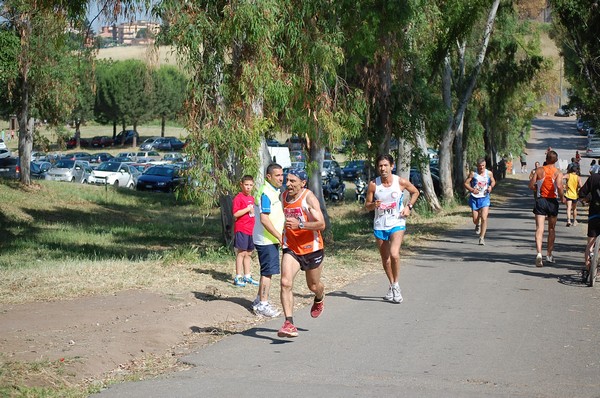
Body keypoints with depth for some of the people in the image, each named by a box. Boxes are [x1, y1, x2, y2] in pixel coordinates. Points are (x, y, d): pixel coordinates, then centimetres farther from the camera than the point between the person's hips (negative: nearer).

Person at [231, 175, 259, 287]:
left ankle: (247, 276, 20)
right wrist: (248, 209, -19)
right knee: (241, 253, -7)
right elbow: (235, 214, -18)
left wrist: (254, 211, 10)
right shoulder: (238, 198, -9)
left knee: (248, 253, 12)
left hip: (251, 229, 8)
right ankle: (238, 277, -4)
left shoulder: (252, 198, 16)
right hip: (241, 229, -8)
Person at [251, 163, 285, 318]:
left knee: (267, 271, 17)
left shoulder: (275, 192, 14)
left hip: (271, 239, 10)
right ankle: (263, 305, -1)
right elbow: (264, 219, -23)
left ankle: (259, 301, 26)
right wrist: (279, 236, -21)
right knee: (268, 271, -6)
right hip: (266, 240, -10)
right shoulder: (266, 193, -18)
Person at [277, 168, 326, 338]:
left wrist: (300, 225, -34)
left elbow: (321, 224, -23)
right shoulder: (283, 196, 1)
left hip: (311, 248, -4)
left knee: (313, 286, 15)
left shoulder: (309, 197, -17)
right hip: (291, 248, 4)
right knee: (285, 283, -18)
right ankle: (289, 324, -21)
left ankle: (319, 299, 54)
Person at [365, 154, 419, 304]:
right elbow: (367, 206, 2)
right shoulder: (373, 184, -6)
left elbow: (415, 192, 11)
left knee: (394, 254, -22)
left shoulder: (401, 182, -8)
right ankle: (392, 286, 31)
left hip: (397, 224, -3)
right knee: (385, 258, 12)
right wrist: (374, 205, -21)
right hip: (380, 225, 3)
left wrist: (409, 206, -2)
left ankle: (396, 285, -5)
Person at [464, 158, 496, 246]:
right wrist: (472, 189, -23)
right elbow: (466, 183, -5)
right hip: (474, 198, 0)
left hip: (485, 198, 0)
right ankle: (477, 225, 44)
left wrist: (491, 186, -7)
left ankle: (482, 237, -5)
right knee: (475, 220, 5)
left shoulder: (489, 173, -1)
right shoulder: (473, 174, -7)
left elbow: (493, 181, 16)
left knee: (484, 218, -14)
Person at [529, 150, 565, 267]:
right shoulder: (558, 172, -5)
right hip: (553, 201, 0)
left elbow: (531, 186, -3)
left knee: (539, 228, -6)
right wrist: (562, 198, -4)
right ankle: (549, 255, 23)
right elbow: (559, 186, -20)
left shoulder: (539, 170, 0)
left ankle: (539, 253, -26)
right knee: (552, 229, 16)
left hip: (540, 200, 0)